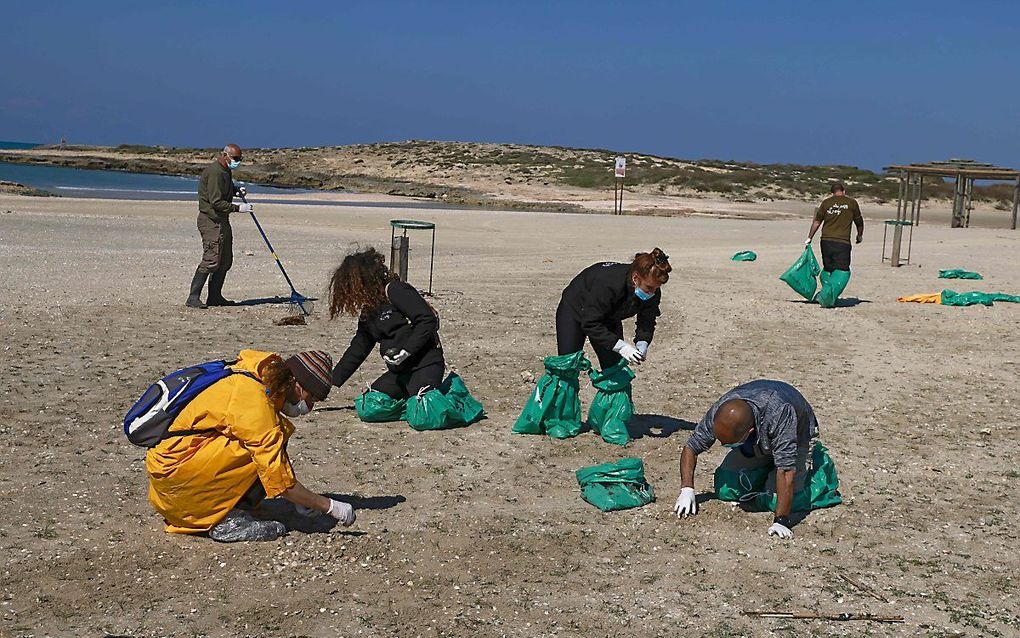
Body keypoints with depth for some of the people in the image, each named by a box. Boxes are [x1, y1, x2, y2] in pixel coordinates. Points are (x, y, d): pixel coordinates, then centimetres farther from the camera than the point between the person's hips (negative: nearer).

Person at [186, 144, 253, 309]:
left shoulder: (226, 171, 15)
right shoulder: (214, 172, -17)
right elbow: (216, 202, -22)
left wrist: (236, 190, 14)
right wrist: (238, 208, -22)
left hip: (222, 221, 10)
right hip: (211, 222, -10)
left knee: (225, 261, 12)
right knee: (211, 260, -14)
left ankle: (215, 297, 18)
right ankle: (193, 298, -13)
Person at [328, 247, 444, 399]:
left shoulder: (395, 291, -10)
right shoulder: (368, 312, 16)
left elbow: (428, 320, -18)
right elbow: (357, 350, 23)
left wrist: (405, 351, -21)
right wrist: (331, 382, 21)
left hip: (426, 365, -9)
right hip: (399, 371, 9)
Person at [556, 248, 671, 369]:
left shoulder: (653, 293, -25)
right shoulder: (607, 283, -43)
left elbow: (647, 322, -11)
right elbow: (590, 324, -38)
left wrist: (642, 343, -32)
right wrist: (620, 345, -45)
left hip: (609, 319, 5)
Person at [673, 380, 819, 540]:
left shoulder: (779, 414, -46)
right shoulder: (718, 413, -32)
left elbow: (786, 471, -46)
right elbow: (690, 448, -17)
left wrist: (781, 521, -48)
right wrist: (686, 489, -29)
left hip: (796, 436, -4)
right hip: (756, 441, 4)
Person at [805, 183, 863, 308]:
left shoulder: (826, 202, 8)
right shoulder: (852, 203, 5)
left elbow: (817, 221, 5)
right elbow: (859, 222, 15)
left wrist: (809, 238, 11)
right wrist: (860, 236, 33)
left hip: (826, 240, 3)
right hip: (842, 242, -3)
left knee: (827, 269, 18)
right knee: (842, 271, -3)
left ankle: (827, 293, 19)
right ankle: (828, 295, -19)